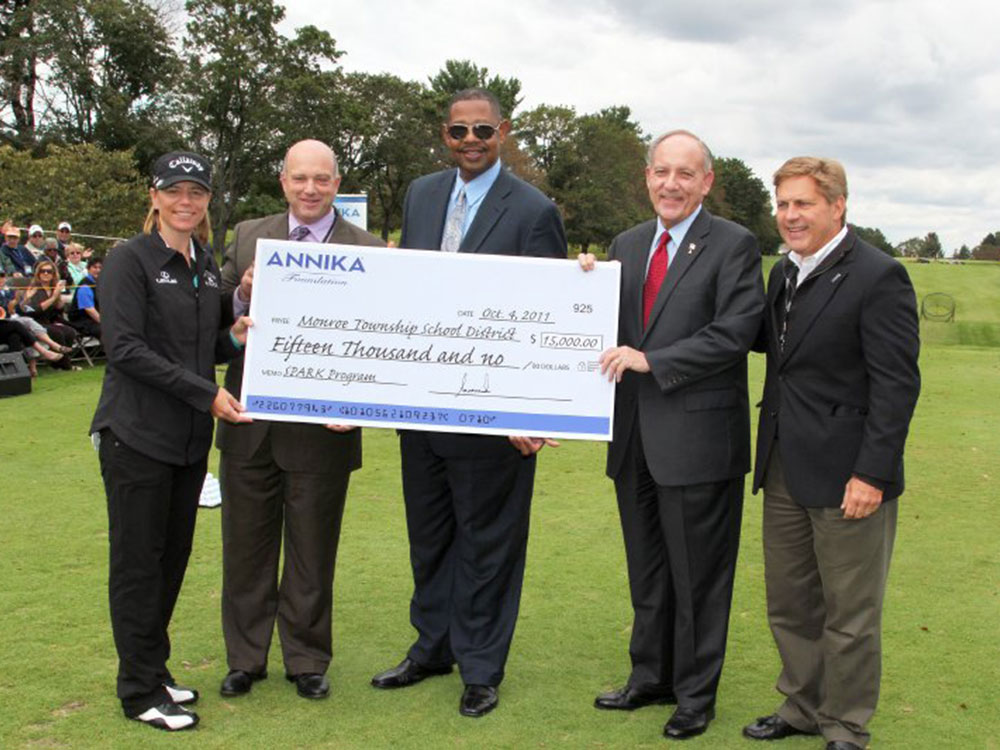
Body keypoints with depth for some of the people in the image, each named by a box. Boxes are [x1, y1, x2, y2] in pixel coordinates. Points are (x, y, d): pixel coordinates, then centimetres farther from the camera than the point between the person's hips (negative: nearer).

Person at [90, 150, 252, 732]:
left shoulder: (207, 265, 12)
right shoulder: (131, 259, -8)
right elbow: (126, 347, -16)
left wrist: (234, 340, -2)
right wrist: (206, 393, -18)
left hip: (190, 437, 7)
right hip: (138, 433, -7)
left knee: (174, 555, 12)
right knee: (139, 560, 1)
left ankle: (156, 669, 26)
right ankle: (141, 690, 12)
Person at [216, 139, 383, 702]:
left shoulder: (367, 250, -4)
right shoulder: (249, 237, 6)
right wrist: (242, 295, -15)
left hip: (320, 427, -3)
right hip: (249, 422, 3)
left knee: (312, 552, 11)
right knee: (247, 547, 14)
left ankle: (307, 660, 29)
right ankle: (245, 659, 30)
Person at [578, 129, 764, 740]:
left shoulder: (734, 246, -7)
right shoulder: (627, 245, 12)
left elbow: (735, 333, -17)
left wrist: (651, 361, -19)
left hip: (698, 440, -6)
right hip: (636, 438, 6)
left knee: (698, 575, 6)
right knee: (647, 571, 19)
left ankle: (696, 694, 22)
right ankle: (651, 678, 35)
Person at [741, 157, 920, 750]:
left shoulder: (879, 277, -14)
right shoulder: (785, 273, 11)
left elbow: (897, 384, -17)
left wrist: (872, 474, -20)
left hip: (847, 476, -7)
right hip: (786, 471, 8)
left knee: (850, 613, 7)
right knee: (790, 604, 18)